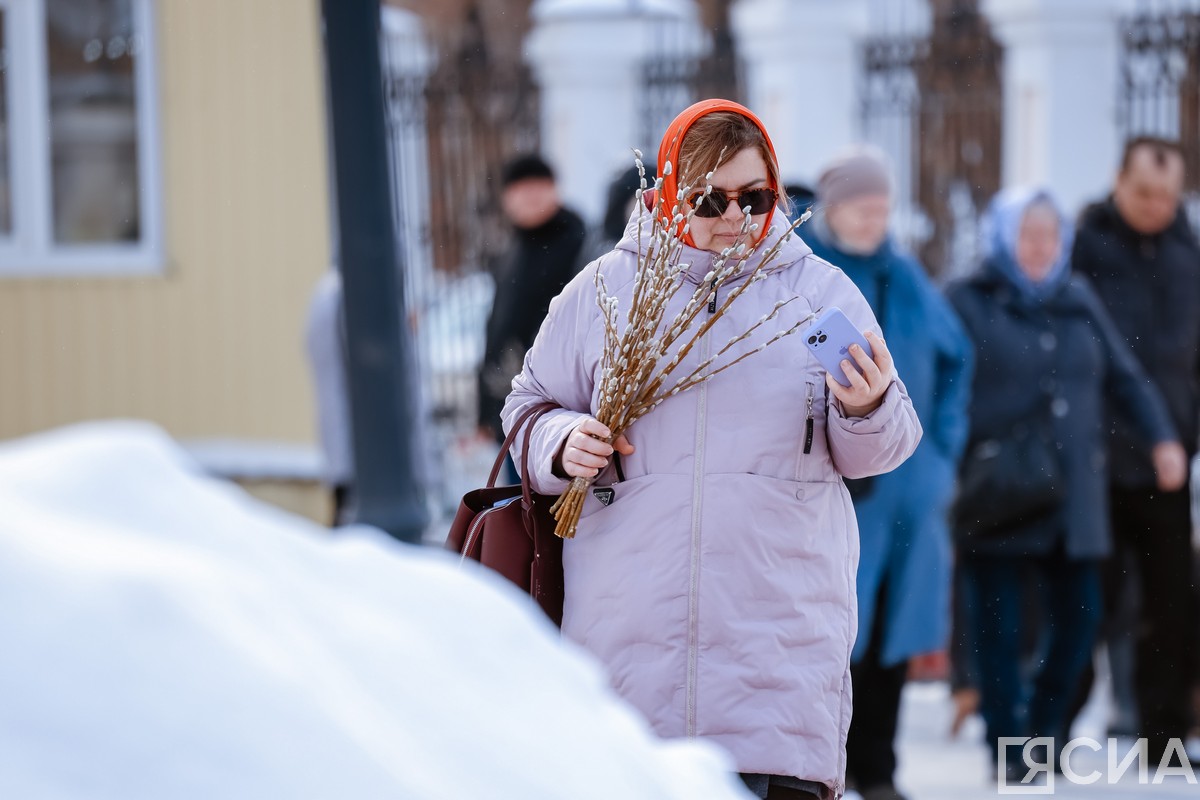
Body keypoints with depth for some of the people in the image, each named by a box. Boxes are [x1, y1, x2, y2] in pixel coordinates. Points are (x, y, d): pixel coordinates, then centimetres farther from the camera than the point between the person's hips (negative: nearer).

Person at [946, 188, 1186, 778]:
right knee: (999, 621, -2)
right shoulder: (969, 304, 0)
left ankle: (1044, 728, 20)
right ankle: (1007, 746, 6)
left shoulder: (1079, 303, 15)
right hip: (996, 498, -4)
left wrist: (1159, 437, 5)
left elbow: (1123, 376, 17)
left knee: (1079, 612, 2)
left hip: (1070, 494, 4)